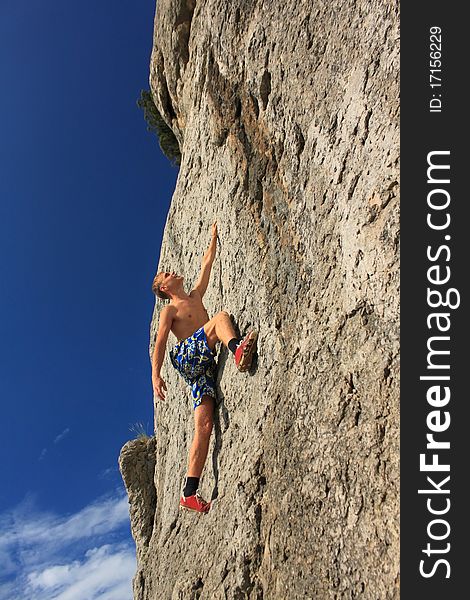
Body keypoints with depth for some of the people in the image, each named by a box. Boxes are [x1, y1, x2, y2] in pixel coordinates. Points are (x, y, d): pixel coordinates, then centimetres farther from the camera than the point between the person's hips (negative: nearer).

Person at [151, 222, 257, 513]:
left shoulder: (196, 297, 29)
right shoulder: (170, 310, 13)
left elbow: (207, 265, 31)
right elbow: (160, 343, 0)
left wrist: (214, 237, 32)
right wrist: (156, 374, -13)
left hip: (204, 367, 5)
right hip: (187, 356, -5)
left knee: (205, 425, -10)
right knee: (221, 317, -21)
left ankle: (190, 492, -13)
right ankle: (238, 349, -53)